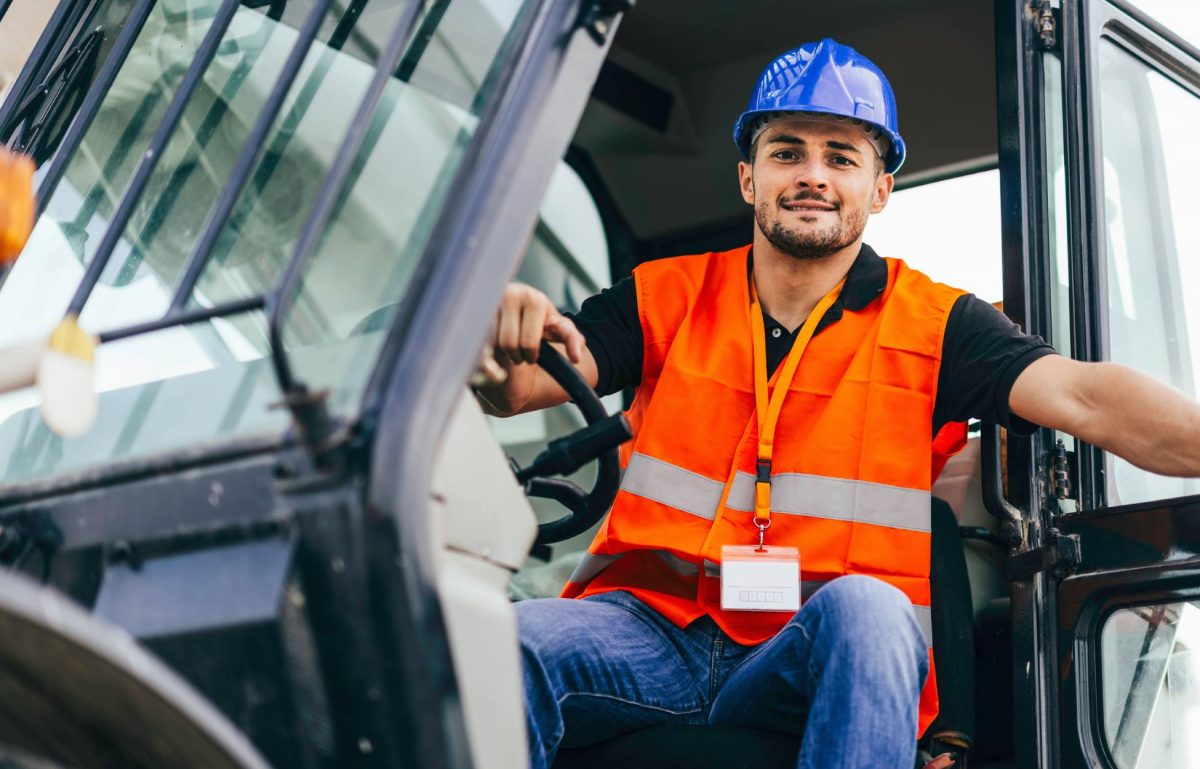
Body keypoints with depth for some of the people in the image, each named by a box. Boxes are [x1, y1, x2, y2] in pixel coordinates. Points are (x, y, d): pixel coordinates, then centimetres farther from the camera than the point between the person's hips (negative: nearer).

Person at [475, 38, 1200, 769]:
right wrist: (508, 344, -26)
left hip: (831, 656, 0)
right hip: (651, 627, 1)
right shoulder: (668, 297, 11)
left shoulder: (934, 325, 5)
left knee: (864, 607, -35)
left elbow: (1083, 396, -10)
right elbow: (513, 389, 0)